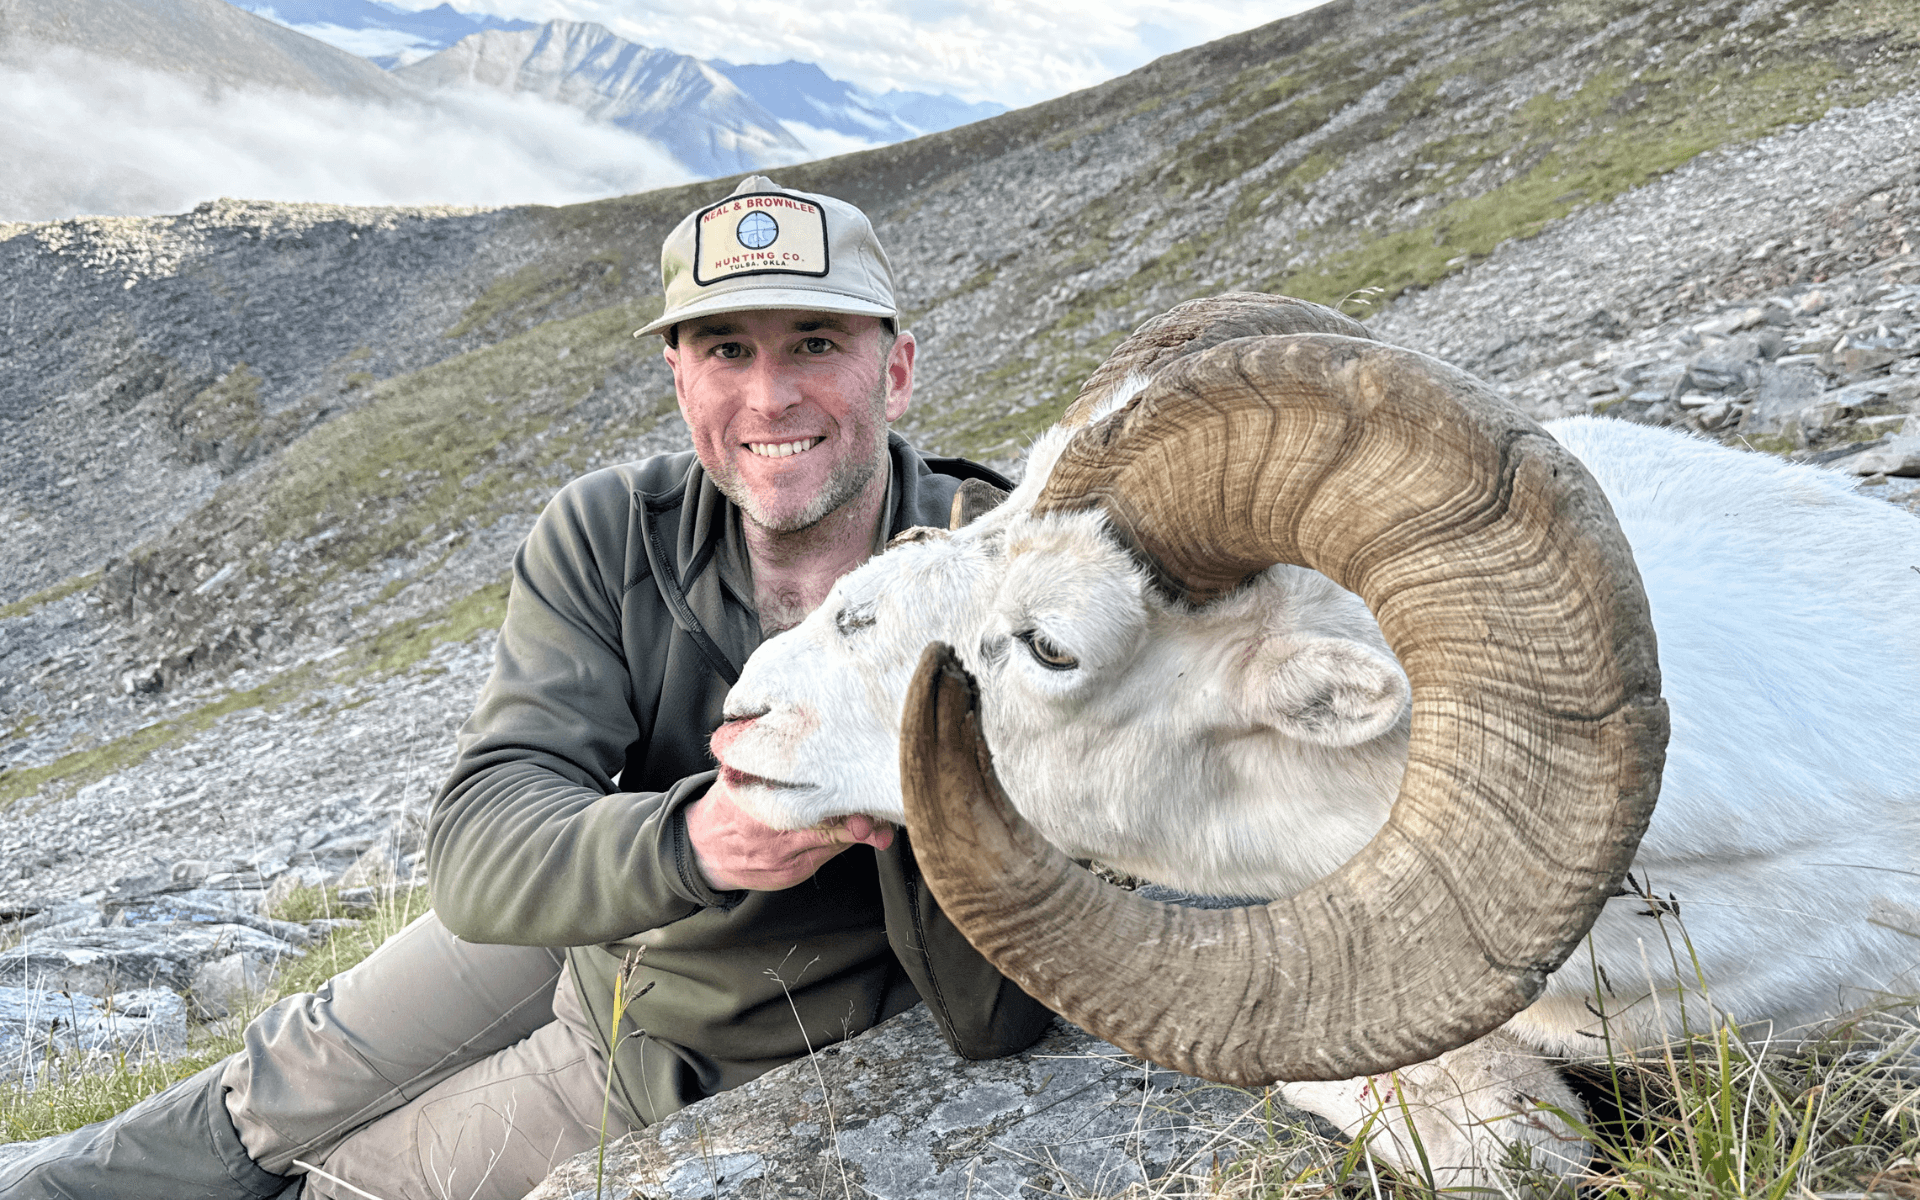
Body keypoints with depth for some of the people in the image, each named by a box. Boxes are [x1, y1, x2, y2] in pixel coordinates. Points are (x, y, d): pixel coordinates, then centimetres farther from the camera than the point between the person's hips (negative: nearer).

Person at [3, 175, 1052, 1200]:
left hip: (705, 1059, -3)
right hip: (572, 923, 3)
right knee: (282, 1084, 21)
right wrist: (688, 839, -51)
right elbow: (477, 852, -31)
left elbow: (997, 1020, -33)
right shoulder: (609, 537, -22)